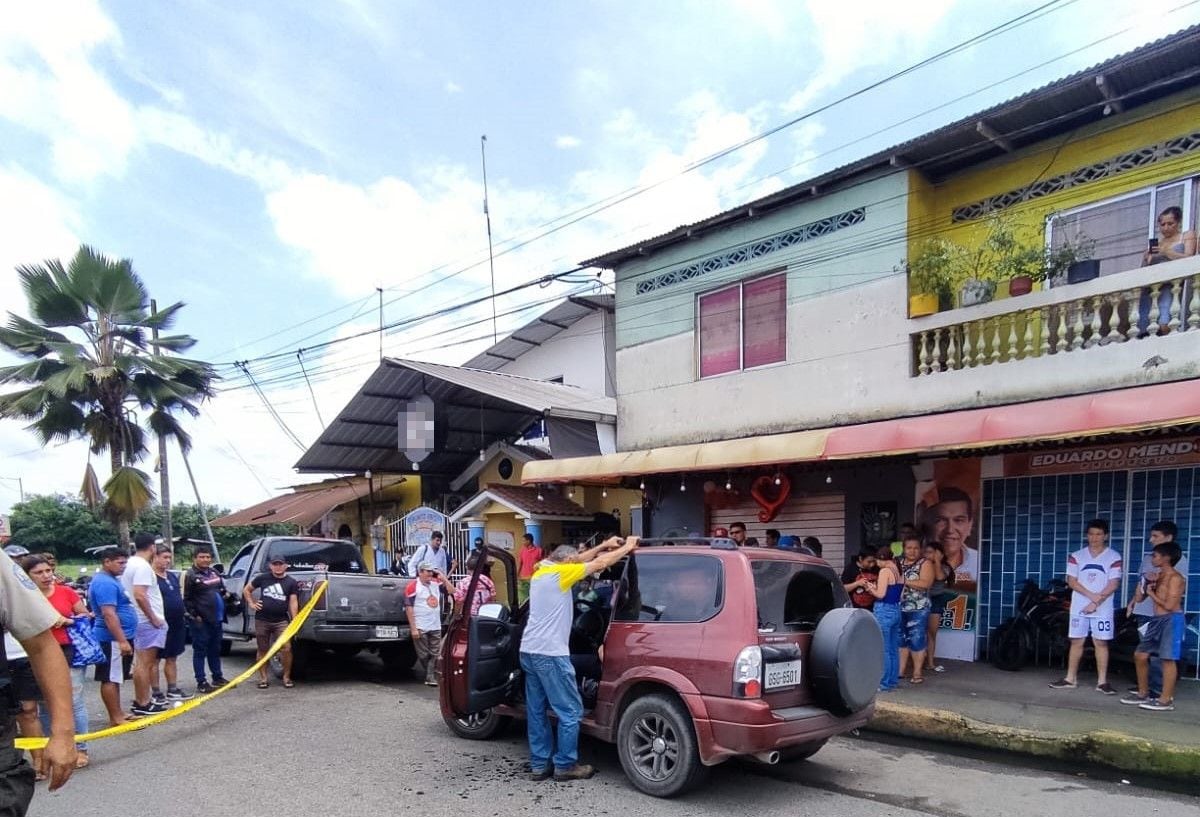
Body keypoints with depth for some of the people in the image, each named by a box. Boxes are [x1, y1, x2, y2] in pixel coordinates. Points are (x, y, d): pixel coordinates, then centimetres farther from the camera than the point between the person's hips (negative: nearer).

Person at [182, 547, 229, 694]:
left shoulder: (214, 572, 14)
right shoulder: (190, 575, -10)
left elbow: (222, 590, 25)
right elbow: (187, 599, -14)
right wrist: (194, 615, -16)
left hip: (216, 618, 8)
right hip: (200, 620, -8)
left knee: (215, 649, 15)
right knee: (200, 650, -1)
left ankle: (218, 678, 24)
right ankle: (201, 683, 3)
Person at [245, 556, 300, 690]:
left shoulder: (291, 582, 2)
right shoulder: (262, 578, 3)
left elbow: (293, 602, -2)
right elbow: (246, 590, 17)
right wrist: (251, 603, 4)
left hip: (281, 621, -1)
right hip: (262, 620, 1)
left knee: (286, 648, -11)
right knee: (262, 650, 9)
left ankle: (287, 677, 4)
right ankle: (263, 678, 20)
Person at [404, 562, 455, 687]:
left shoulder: (436, 583, 6)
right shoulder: (413, 586, -9)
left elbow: (452, 591, 10)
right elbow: (408, 608, -11)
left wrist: (444, 578, -3)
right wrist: (413, 628, -14)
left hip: (435, 627, 5)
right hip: (420, 628, -5)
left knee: (435, 654, 2)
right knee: (424, 655, 3)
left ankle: (431, 678, 5)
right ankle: (430, 676, 16)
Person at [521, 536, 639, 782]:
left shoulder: (541, 572, 15)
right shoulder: (559, 573, -9)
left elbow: (579, 560, 25)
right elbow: (600, 563, -7)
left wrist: (603, 545, 24)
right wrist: (627, 547, 5)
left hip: (529, 651, 9)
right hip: (550, 654, -9)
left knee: (536, 711, 13)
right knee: (570, 711, 1)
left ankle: (540, 764, 19)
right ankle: (565, 766, 7)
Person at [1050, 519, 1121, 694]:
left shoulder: (1114, 557, -1)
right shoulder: (1076, 556, 5)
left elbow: (1114, 584, -6)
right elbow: (1072, 581, 1)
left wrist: (1096, 602, -14)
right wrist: (1091, 595, -14)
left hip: (1102, 609, -2)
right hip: (1079, 607, 2)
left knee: (1101, 643, 0)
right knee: (1076, 642, 5)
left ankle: (1102, 681, 7)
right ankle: (1070, 679, 11)